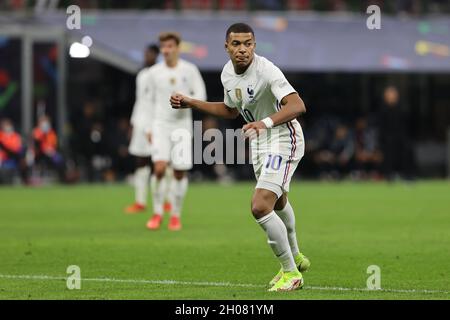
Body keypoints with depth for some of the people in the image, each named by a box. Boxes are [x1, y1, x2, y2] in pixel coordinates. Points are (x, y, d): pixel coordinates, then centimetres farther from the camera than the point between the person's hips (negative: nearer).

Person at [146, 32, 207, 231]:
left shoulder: (189, 70, 0)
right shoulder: (154, 73, 5)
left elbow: (201, 95, -2)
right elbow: (150, 101, 12)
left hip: (182, 125, 0)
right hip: (160, 125, 0)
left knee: (180, 172, 2)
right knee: (159, 168, -16)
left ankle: (176, 215, 15)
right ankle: (157, 214, -4)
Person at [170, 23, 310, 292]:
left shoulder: (266, 70, -27)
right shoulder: (228, 73, 0)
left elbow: (297, 105, -37)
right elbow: (231, 110, 18)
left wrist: (266, 122, -52)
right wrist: (191, 103, 13)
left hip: (283, 139, -9)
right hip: (259, 141, 9)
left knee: (261, 206, -21)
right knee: (278, 202, 28)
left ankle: (291, 273, -7)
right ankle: (296, 258, 52)